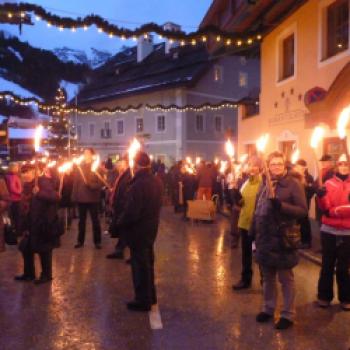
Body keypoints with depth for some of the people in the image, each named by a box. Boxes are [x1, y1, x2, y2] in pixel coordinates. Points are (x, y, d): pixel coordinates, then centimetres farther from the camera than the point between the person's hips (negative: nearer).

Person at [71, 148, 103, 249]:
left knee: (95, 220, 5)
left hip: (93, 198, -3)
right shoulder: (79, 166, 7)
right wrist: (74, 196, -1)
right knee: (81, 220, 12)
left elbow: (99, 184, -10)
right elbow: (75, 182, 4)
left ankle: (97, 241, 14)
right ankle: (80, 241, 23)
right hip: (81, 197, 3)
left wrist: (90, 184, -27)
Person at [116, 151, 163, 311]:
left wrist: (119, 224, -11)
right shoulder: (156, 181, 3)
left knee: (140, 264, 4)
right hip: (151, 226, 9)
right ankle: (150, 295, 34)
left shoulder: (138, 184, -26)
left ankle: (143, 300, 16)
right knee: (148, 262, 21)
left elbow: (131, 211, -25)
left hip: (138, 228, -9)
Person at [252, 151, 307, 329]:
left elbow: (303, 210, -14)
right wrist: (253, 232, 11)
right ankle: (268, 309, 33)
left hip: (282, 239, -5)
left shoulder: (293, 184, -8)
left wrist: (280, 204, -25)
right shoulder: (265, 184, 9)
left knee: (286, 279, 7)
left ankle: (288, 315, 21)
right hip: (264, 238, 6)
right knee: (267, 277, 18)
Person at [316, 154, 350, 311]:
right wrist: (321, 196, -28)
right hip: (329, 231, 0)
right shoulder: (329, 184, 1)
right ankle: (324, 296, 20)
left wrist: (334, 210, -17)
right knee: (327, 265, 8)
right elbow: (325, 208, -9)